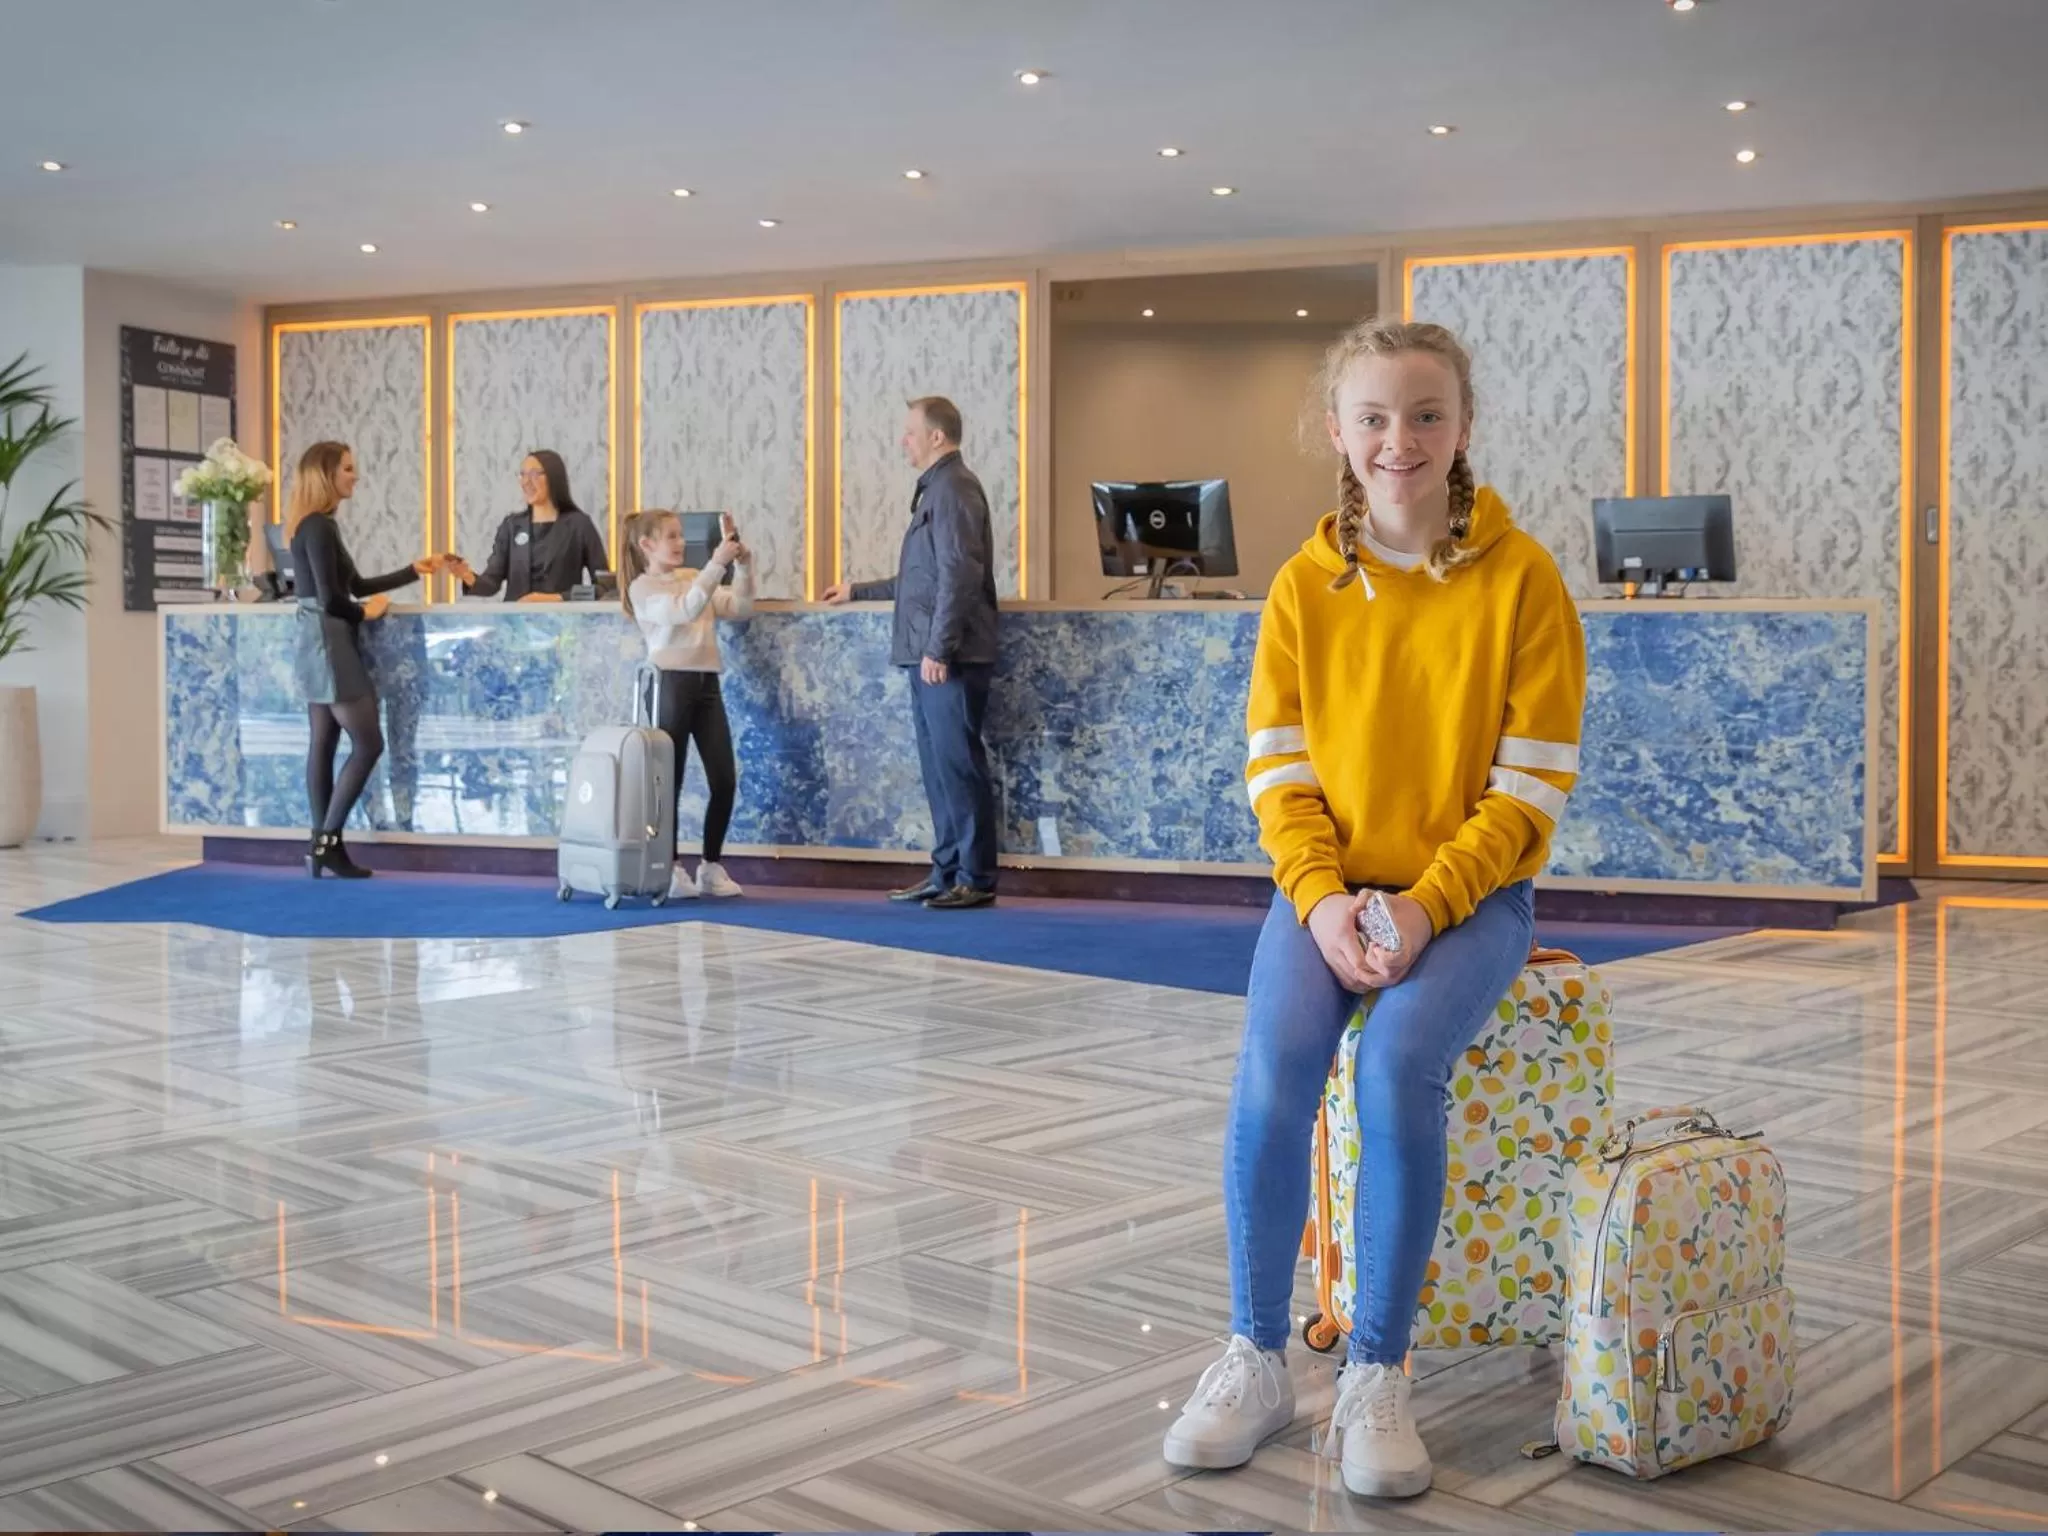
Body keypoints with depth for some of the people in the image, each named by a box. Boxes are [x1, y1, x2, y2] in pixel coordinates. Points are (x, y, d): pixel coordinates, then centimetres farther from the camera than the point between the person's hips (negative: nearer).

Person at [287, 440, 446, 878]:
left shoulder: (314, 525, 14)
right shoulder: (319, 527, -16)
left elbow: (356, 584, 20)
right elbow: (331, 599, -21)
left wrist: (414, 571, 20)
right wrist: (365, 613, -2)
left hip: (318, 646, 10)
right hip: (330, 645, -10)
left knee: (323, 745, 9)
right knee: (368, 744, -5)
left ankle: (324, 847, 12)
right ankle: (326, 840, -3)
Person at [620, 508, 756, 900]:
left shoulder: (694, 578, 17)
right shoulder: (643, 588, -3)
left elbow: (740, 608, 10)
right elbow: (685, 611, -20)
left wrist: (743, 565, -4)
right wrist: (717, 564, -25)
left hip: (707, 682, 6)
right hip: (671, 682, -6)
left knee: (725, 780, 3)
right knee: (669, 778, -1)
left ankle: (711, 866, 14)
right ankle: (669, 867, 8)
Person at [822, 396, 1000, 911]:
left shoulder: (954, 488, -10)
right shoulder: (935, 489, 20)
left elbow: (958, 576, -19)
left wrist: (939, 650, -21)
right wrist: (857, 592, 32)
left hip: (950, 659, -10)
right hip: (929, 658, 10)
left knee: (959, 767, -6)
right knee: (938, 769, 11)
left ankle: (976, 879, 0)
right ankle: (947, 873, 16)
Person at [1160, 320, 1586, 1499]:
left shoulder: (1522, 576, -7)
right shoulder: (1306, 583, 2)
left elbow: (1532, 784, -8)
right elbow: (1279, 769, 2)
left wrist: (1426, 905, -19)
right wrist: (1323, 896, -15)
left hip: (1470, 891, -2)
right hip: (1332, 884, 2)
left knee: (1398, 1063, -29)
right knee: (1274, 1064, -24)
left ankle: (1377, 1380, -13)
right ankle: (1258, 1361, -8)